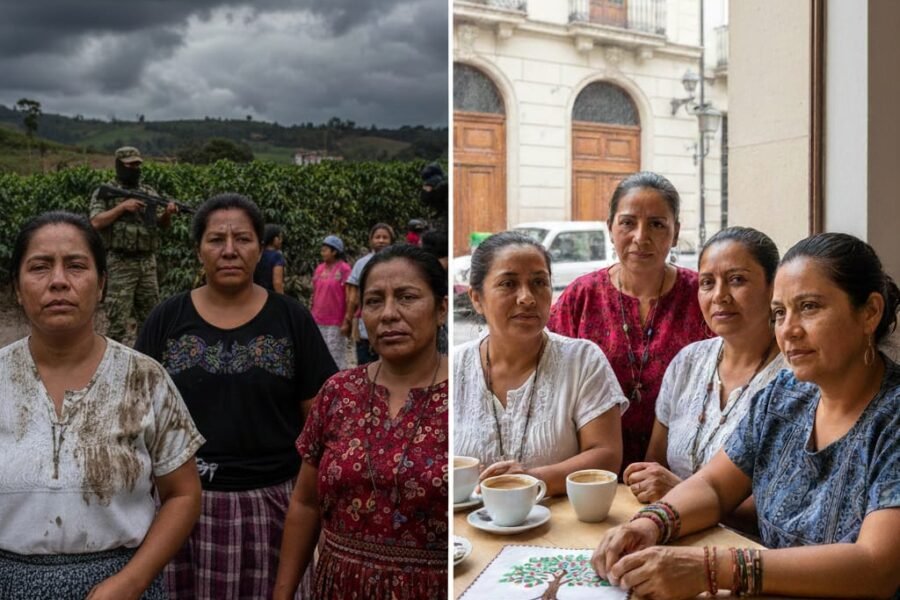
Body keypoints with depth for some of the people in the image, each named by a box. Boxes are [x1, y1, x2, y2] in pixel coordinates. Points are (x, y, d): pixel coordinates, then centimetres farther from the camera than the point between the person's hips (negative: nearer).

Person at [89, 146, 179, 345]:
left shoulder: (149, 192, 14)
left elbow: (161, 224, 14)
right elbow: (96, 223, -12)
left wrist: (168, 213, -8)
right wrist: (122, 207, -16)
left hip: (148, 262, 5)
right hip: (120, 263, -5)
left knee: (150, 316, 11)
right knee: (118, 316, -3)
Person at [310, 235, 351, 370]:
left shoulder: (344, 269, -9)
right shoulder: (320, 268, 9)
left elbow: (349, 296, -9)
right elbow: (314, 293, 16)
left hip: (336, 323, -6)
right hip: (318, 321, 6)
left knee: (336, 357, -1)